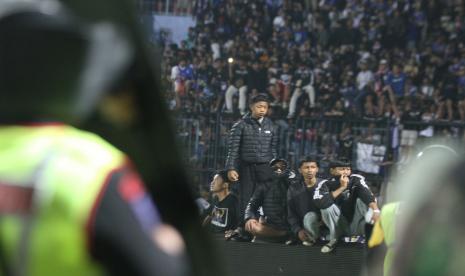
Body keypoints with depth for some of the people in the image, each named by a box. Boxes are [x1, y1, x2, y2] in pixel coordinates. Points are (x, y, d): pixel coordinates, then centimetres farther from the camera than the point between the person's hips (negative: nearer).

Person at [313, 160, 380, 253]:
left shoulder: (356, 180, -9)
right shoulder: (326, 184, -12)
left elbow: (368, 195, -26)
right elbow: (320, 203, -31)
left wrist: (376, 210, -46)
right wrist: (341, 188, -27)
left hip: (358, 227, 0)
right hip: (341, 227, 0)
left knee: (362, 200, -22)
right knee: (328, 206, -25)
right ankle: (333, 240, -8)